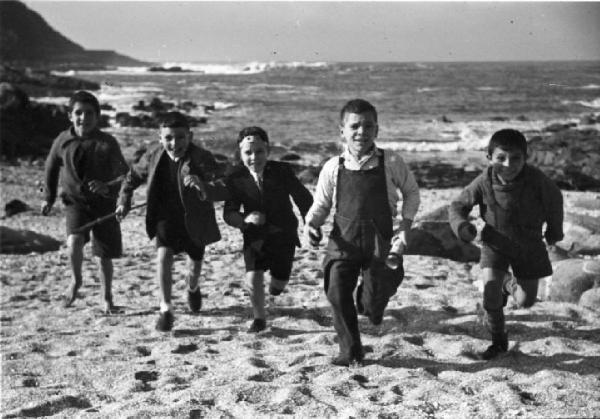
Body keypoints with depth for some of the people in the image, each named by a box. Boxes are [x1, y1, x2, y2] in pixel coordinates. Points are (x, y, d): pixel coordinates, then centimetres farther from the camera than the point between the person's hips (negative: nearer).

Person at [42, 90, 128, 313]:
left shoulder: (107, 143, -13)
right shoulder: (63, 141, -5)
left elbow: (125, 175, -15)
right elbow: (51, 167, 14)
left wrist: (108, 187, -35)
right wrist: (48, 197, 19)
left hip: (103, 203, -1)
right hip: (75, 201, 1)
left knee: (104, 255, 6)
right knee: (74, 241, -24)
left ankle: (107, 297, 29)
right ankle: (76, 281, 5)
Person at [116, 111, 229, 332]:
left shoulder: (202, 158, -28)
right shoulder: (154, 155, -15)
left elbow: (224, 191, -40)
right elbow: (134, 175, 7)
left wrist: (204, 187, -59)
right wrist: (124, 200, 3)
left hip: (194, 220, -1)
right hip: (166, 216, 1)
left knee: (195, 260, 20)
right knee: (163, 255, -22)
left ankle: (192, 289, 55)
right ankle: (165, 309, -13)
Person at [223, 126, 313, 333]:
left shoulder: (282, 171, -17)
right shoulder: (236, 177, -15)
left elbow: (303, 199, -6)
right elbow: (228, 213, -12)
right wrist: (245, 219, -33)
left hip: (283, 234, 0)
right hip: (255, 236, 0)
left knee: (279, 283, 11)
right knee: (253, 279, -18)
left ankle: (276, 284, 52)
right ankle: (259, 319, 9)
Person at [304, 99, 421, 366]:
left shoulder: (391, 163, -4)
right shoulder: (333, 168, -1)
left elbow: (411, 193, 12)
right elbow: (321, 205, 11)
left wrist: (405, 227, 2)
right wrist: (311, 224, -9)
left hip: (380, 241, -1)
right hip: (343, 241, 1)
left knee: (373, 302, -3)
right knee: (337, 294, -8)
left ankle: (371, 305, 38)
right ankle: (350, 351, 11)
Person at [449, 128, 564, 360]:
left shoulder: (536, 180, -24)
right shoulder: (484, 182, -22)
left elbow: (555, 200, -2)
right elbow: (458, 205, -6)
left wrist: (554, 230, 13)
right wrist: (461, 225, -27)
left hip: (529, 245, 1)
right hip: (495, 243, 0)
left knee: (525, 301, 7)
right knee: (490, 294, -16)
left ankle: (509, 284, 45)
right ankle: (498, 341, 11)